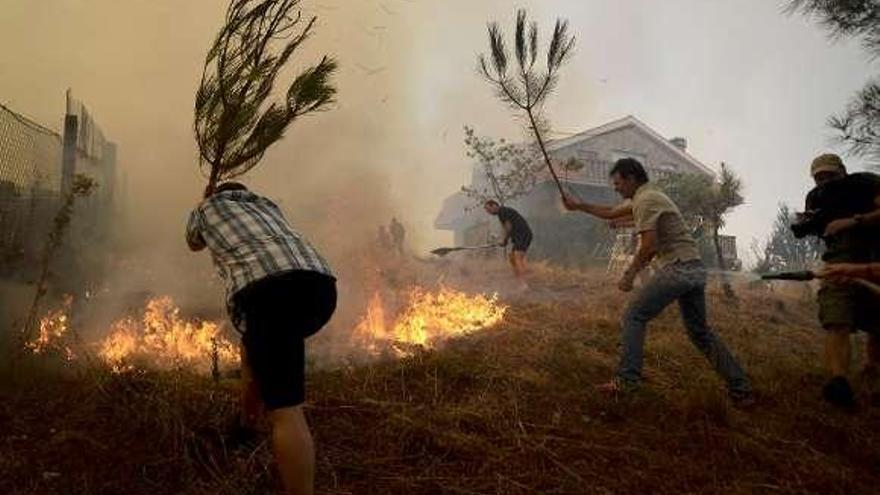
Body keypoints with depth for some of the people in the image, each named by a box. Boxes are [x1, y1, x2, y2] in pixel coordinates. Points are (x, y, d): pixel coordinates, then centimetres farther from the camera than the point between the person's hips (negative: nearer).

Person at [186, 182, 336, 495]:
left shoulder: (207, 207, 29)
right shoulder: (266, 205, 38)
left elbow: (194, 245, 51)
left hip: (267, 289, -6)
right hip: (319, 284, 6)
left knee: (285, 410, -8)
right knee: (253, 341, 35)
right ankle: (246, 425, 48)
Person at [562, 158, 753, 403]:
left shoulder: (645, 200, -9)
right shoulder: (644, 197, 21)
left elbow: (649, 246, -19)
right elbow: (610, 212, 32)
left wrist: (630, 274, -8)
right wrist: (577, 205, 34)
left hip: (676, 269, -10)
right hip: (695, 270, 10)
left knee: (633, 317, -2)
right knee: (700, 331, 16)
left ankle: (627, 379, -4)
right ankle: (741, 389, 17)